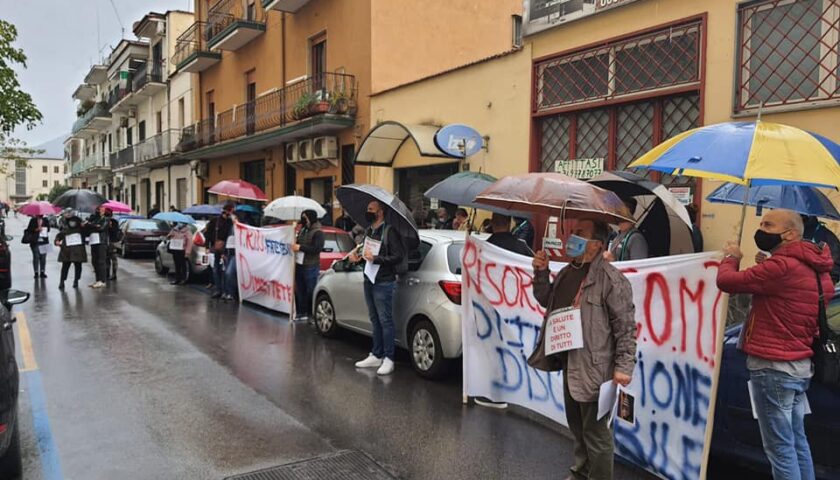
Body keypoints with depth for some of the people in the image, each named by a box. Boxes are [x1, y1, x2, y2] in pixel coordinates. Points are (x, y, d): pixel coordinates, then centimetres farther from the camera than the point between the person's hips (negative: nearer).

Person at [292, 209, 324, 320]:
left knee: (311, 291, -5)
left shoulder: (317, 232, -9)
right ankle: (302, 312, 19)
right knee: (300, 290, 10)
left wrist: (300, 247, -18)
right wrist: (295, 246, 6)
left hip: (311, 266, -8)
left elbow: (317, 248, -19)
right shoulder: (303, 230, 14)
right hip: (299, 264, 8)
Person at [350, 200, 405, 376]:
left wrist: (375, 258, -20)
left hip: (383, 283, -8)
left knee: (385, 320, -4)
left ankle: (388, 359, 2)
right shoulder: (368, 231, 14)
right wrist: (358, 256, 6)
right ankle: (376, 356, 22)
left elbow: (398, 256, -16)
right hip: (369, 281, 8)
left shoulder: (389, 231, -11)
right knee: (375, 320, 14)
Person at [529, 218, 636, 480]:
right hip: (570, 363, 9)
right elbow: (546, 300, 20)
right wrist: (541, 273, 5)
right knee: (577, 426, 23)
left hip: (595, 368, -8)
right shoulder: (568, 271, 7)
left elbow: (626, 327, -17)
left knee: (595, 431, 3)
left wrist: (624, 366, -20)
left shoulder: (611, 279, -18)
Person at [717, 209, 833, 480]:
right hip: (800, 365, 10)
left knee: (779, 447, -1)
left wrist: (732, 258, 3)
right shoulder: (814, 268, 11)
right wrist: (765, 267, 9)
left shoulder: (783, 265, -20)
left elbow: (727, 281, -17)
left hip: (773, 367, -10)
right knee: (797, 442, 18)